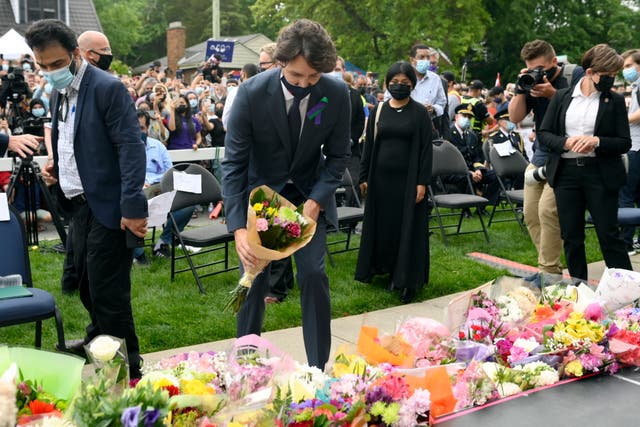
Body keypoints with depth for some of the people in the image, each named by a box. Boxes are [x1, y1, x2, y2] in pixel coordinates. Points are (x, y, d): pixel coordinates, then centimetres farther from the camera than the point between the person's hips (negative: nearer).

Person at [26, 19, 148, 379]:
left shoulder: (108, 88, -15)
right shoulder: (59, 91, 11)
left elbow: (131, 148, -20)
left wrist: (133, 206, -26)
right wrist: (57, 165, 4)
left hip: (108, 206, -8)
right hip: (79, 203, 8)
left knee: (107, 291, -4)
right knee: (87, 282, 21)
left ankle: (127, 366, 10)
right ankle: (99, 337, 43)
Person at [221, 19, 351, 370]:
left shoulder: (337, 95, -17)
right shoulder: (251, 93, -23)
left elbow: (338, 156, -5)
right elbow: (233, 163, -20)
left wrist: (316, 200, -20)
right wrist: (238, 226, -30)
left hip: (309, 195, 1)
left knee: (313, 274, -6)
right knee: (255, 278, 0)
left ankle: (318, 368, 8)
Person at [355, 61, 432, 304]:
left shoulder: (420, 113, -2)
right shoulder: (379, 110, 6)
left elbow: (426, 148, -5)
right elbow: (369, 145, 8)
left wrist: (422, 182, -12)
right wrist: (364, 177, 4)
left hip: (407, 178, -3)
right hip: (381, 177, 3)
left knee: (408, 227, 0)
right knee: (382, 223, 8)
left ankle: (408, 280, 4)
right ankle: (387, 268, 22)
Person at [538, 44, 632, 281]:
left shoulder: (615, 101, 3)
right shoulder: (562, 97, 7)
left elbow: (624, 143, 0)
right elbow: (543, 133, 6)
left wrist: (597, 141, -18)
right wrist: (566, 142, -13)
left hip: (600, 174, -2)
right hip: (566, 172, 2)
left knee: (609, 236, -1)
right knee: (571, 237, 7)